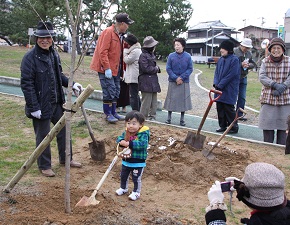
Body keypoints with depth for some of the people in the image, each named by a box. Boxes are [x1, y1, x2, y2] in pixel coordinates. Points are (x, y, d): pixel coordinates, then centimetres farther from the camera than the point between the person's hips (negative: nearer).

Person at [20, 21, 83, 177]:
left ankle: (66, 158, 37)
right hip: (41, 105, -7)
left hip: (56, 102, 7)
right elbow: (26, 84, -19)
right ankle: (44, 166, 25)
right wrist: (34, 107, -21)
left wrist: (72, 84, 4)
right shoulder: (30, 57, -17)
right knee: (43, 136, 6)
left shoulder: (54, 54, 5)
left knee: (63, 130, 18)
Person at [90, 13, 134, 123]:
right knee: (109, 92, -6)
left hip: (115, 68, 9)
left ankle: (113, 113, 23)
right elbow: (103, 52, -20)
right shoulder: (108, 32, -14)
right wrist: (107, 68, -23)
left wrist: (121, 68, 14)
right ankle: (108, 114, 7)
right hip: (106, 69, -9)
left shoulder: (120, 35, 13)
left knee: (116, 92, 12)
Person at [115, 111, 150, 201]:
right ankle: (123, 188, 47)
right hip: (126, 160, 6)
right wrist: (121, 141, -27)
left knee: (136, 178, 9)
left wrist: (129, 143, -39)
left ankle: (136, 192, 30)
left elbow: (143, 144, -35)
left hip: (138, 162, -6)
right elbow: (119, 138, -1)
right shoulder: (126, 132, -2)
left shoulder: (143, 134, -22)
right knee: (123, 176, 24)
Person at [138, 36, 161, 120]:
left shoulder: (151, 55, 17)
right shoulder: (143, 55, -12)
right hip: (146, 82, -9)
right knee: (146, 102, -6)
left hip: (153, 82, 9)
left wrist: (157, 68, 5)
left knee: (154, 101, 13)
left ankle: (152, 117, 22)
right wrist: (155, 69, -7)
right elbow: (145, 68, -18)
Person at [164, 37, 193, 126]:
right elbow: (168, 68, -3)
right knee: (171, 99, 6)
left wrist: (182, 77, -14)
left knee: (183, 100, 6)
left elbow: (190, 69, -3)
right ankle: (169, 118, 19)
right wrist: (175, 78, -13)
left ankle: (182, 119, 18)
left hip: (184, 82, 0)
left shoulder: (188, 56, -4)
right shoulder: (171, 56, -3)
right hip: (173, 82, 0)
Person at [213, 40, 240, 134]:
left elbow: (231, 75, -17)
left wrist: (220, 85, -17)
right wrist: (216, 83, -5)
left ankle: (234, 127, 9)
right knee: (220, 108, 10)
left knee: (229, 109, -3)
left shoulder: (234, 59, -11)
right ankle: (222, 126, 22)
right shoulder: (221, 59, 11)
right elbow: (216, 72, 11)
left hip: (229, 90, -7)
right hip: (219, 89, 7)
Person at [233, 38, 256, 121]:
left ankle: (239, 114, 17)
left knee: (242, 97, 8)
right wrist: (241, 64, -21)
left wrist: (248, 65, -9)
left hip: (244, 78, 6)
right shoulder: (234, 51, -9)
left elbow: (253, 63, 13)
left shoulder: (249, 53, 11)